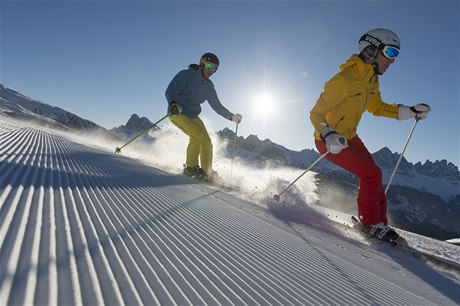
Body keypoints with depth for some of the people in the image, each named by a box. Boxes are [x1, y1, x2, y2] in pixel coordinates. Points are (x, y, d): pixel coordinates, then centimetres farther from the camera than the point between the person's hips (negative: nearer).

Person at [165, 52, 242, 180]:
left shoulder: (209, 86, 8)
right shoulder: (185, 75, -9)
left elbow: (217, 105, 14)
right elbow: (170, 91, -16)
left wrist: (232, 117, 7)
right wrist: (173, 104, -37)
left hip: (193, 115, 6)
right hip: (177, 112, -6)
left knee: (206, 141, -7)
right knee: (197, 135, -25)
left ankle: (207, 171, 4)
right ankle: (190, 167, -11)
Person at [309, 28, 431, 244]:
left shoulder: (372, 80, 3)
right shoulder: (345, 79, -25)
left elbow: (377, 108, 19)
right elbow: (316, 114, -24)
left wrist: (410, 112, 8)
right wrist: (329, 137, -41)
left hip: (349, 137, 9)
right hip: (328, 140, -9)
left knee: (372, 175, 8)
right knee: (371, 174, -13)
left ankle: (379, 221, 24)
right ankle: (371, 223, 8)